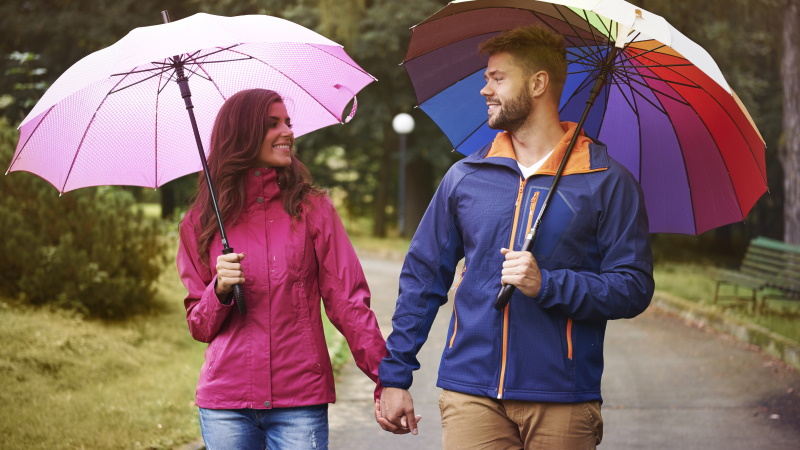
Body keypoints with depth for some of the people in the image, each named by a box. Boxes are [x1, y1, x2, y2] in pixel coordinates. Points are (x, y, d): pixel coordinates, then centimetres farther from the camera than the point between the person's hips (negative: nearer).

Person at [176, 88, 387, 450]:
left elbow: (348, 301, -1)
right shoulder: (201, 223, 8)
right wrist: (220, 290, -10)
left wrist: (387, 379, -11)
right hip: (225, 400, 1)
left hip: (300, 399, -1)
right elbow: (199, 327, 11)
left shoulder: (312, 210, 4)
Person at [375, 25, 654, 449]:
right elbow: (422, 276, 14)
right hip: (470, 394, 2)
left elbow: (634, 288, -4)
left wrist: (548, 285, -18)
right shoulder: (465, 176, 12)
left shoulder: (607, 181, 2)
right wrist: (394, 376, 9)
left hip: (561, 404, -2)